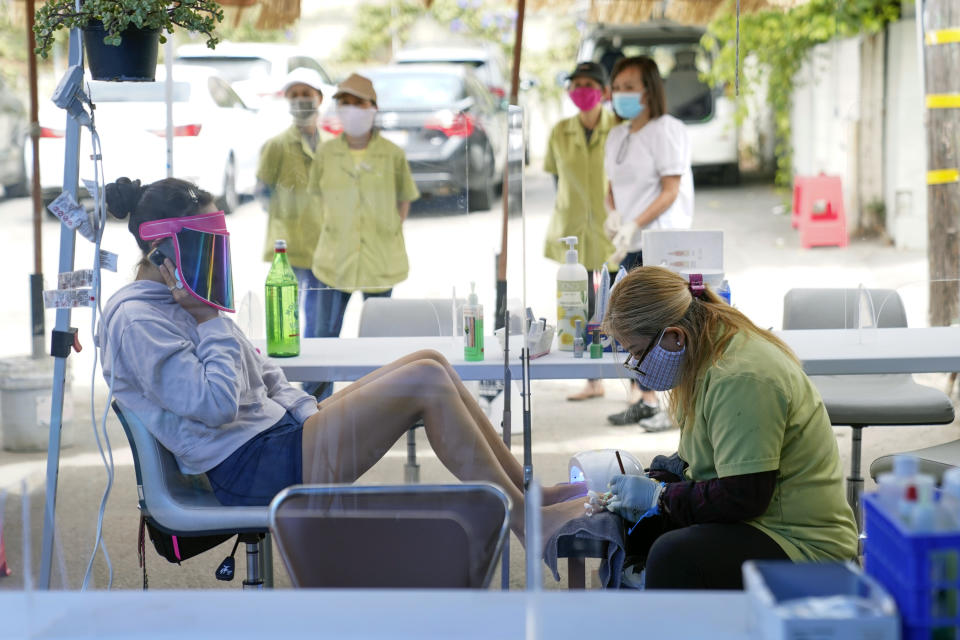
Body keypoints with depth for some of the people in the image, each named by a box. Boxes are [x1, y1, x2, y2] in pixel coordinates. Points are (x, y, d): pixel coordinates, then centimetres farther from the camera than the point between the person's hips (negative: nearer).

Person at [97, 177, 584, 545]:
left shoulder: (180, 303, 18)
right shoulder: (137, 320, -12)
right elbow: (215, 404, -23)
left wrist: (314, 418, 7)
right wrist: (208, 321, -13)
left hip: (279, 432, 10)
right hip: (252, 474, -10)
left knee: (430, 364, 0)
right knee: (426, 381, -18)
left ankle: (533, 490, 3)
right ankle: (528, 521, -12)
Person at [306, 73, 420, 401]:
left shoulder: (392, 154, -8)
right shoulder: (327, 152, -3)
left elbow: (404, 198, 6)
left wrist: (392, 233, 1)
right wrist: (335, 230, 7)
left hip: (380, 259, -1)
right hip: (335, 257, 1)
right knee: (327, 331, 4)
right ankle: (319, 400, 15)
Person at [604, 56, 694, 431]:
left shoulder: (666, 130, -8)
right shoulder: (617, 136, 16)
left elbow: (670, 191, -14)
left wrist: (634, 225, -21)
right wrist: (613, 214, 1)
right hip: (631, 246, 8)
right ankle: (646, 401, 15)